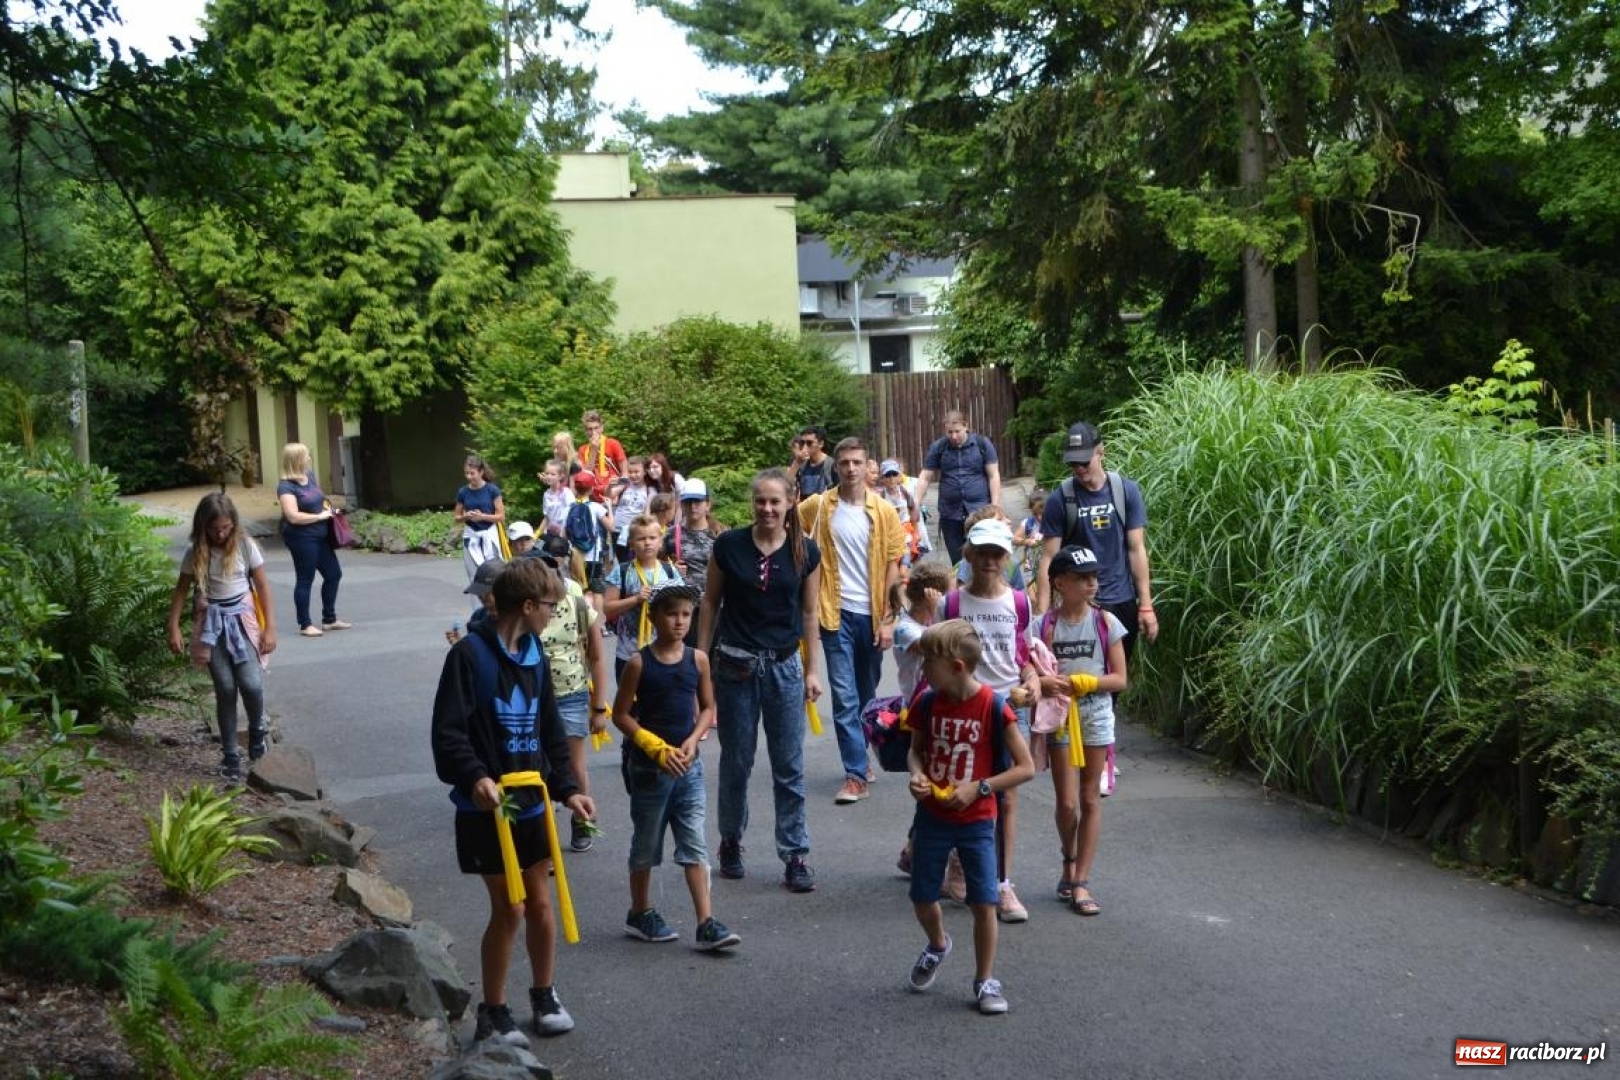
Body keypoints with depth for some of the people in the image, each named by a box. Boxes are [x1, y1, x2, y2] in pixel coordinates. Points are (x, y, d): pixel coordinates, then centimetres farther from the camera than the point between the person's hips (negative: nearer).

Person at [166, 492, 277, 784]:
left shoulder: (245, 545, -5)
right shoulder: (195, 552, -3)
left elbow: (263, 587, -2)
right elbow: (181, 590, 5)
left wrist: (270, 628, -6)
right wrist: (173, 628, -3)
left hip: (241, 619, -1)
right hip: (211, 623, 1)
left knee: (251, 683, -16)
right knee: (225, 689, -3)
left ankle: (257, 728, 16)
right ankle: (230, 755, 9)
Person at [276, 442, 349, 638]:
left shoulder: (309, 476, 8)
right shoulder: (286, 486, -17)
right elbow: (293, 516, -25)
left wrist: (328, 509, 7)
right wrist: (320, 516, -17)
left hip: (320, 535, 9)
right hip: (302, 538, -9)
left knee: (334, 574, 14)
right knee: (305, 580, 1)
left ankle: (329, 619, 27)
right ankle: (305, 625, 12)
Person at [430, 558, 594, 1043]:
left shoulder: (534, 655, 8)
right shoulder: (470, 654, -14)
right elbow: (448, 731, -18)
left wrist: (566, 788, 7)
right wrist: (474, 777, -32)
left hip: (532, 802, 6)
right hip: (488, 808, -6)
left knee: (539, 903, 13)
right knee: (508, 910, -1)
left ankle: (545, 996, 31)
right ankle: (493, 1012, 16)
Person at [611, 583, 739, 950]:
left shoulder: (697, 659, 0)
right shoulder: (639, 662, -10)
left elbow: (707, 708, 9)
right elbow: (621, 715, -7)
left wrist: (691, 741, -8)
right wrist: (657, 748, -15)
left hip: (688, 765, 3)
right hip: (648, 767, -3)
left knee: (695, 845, 0)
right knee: (646, 844, 11)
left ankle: (706, 924, -1)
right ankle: (640, 914, 27)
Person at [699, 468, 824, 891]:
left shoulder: (806, 551, -3)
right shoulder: (728, 545, -5)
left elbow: (808, 612, 4)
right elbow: (711, 603, 3)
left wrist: (811, 670, 4)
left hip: (784, 665, 0)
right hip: (735, 664, 0)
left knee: (789, 766, 3)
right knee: (736, 761, 11)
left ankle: (795, 856, 10)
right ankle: (731, 843, 29)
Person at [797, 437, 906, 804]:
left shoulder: (883, 511, -1)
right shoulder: (817, 506, -2)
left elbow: (893, 567, 0)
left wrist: (888, 619, -4)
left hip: (872, 614, 1)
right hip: (837, 612, -1)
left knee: (867, 694, 14)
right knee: (844, 696, -5)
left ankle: (859, 757, 33)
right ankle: (856, 775, -2)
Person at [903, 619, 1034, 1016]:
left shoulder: (993, 707, -17)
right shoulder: (928, 703, -5)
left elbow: (1025, 767, -14)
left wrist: (979, 787, -21)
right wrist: (917, 774, -11)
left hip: (976, 821, -4)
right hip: (931, 816, 4)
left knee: (984, 903, -3)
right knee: (922, 899, 11)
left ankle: (985, 980, 15)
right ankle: (937, 945, 43)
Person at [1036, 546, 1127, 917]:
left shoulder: (1105, 622, -3)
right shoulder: (1046, 624, -4)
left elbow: (1119, 679, -3)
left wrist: (1083, 681, -17)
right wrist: (1044, 682, -24)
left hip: (1096, 718, 1)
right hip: (1059, 719, -1)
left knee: (1090, 799, 4)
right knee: (1067, 802, -2)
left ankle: (1080, 882, 12)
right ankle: (1070, 862, 27)